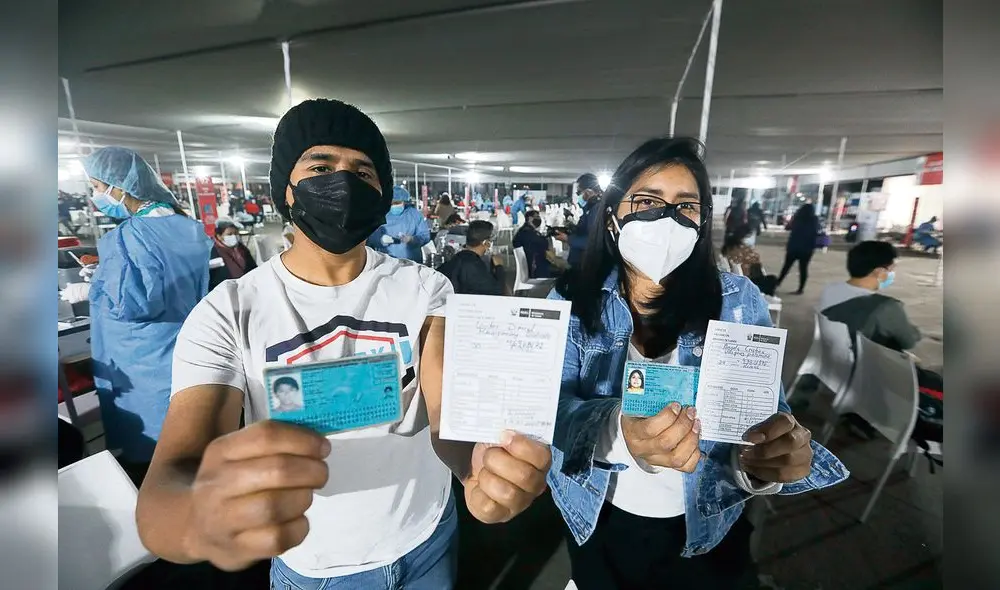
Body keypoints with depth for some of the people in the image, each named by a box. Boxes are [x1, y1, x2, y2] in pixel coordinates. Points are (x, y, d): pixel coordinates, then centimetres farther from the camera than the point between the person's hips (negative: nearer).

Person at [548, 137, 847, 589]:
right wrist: (617, 431, -44)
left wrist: (772, 456, -39)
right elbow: (554, 408, -22)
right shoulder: (572, 299, -14)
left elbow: (766, 413, -15)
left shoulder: (739, 302, -12)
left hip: (708, 529, 1)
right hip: (600, 522, 1)